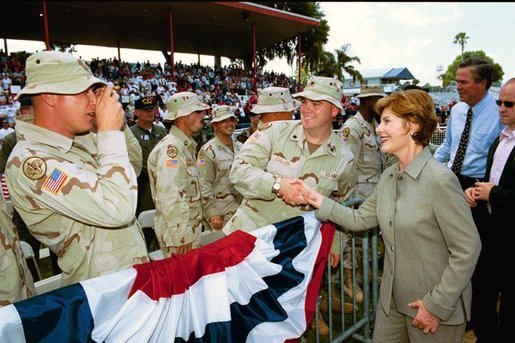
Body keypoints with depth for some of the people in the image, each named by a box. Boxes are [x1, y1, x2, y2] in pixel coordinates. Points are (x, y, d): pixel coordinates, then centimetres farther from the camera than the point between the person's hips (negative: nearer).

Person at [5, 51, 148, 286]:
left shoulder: (82, 140, 2)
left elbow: (133, 167, 15)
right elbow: (118, 210, -33)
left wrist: (116, 123, 1)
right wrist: (110, 132, -24)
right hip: (103, 287, -8)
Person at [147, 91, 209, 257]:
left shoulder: (186, 146, 14)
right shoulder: (171, 148, -18)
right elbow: (170, 197, -25)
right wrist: (181, 237, -23)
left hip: (190, 230, 9)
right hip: (180, 233, -9)